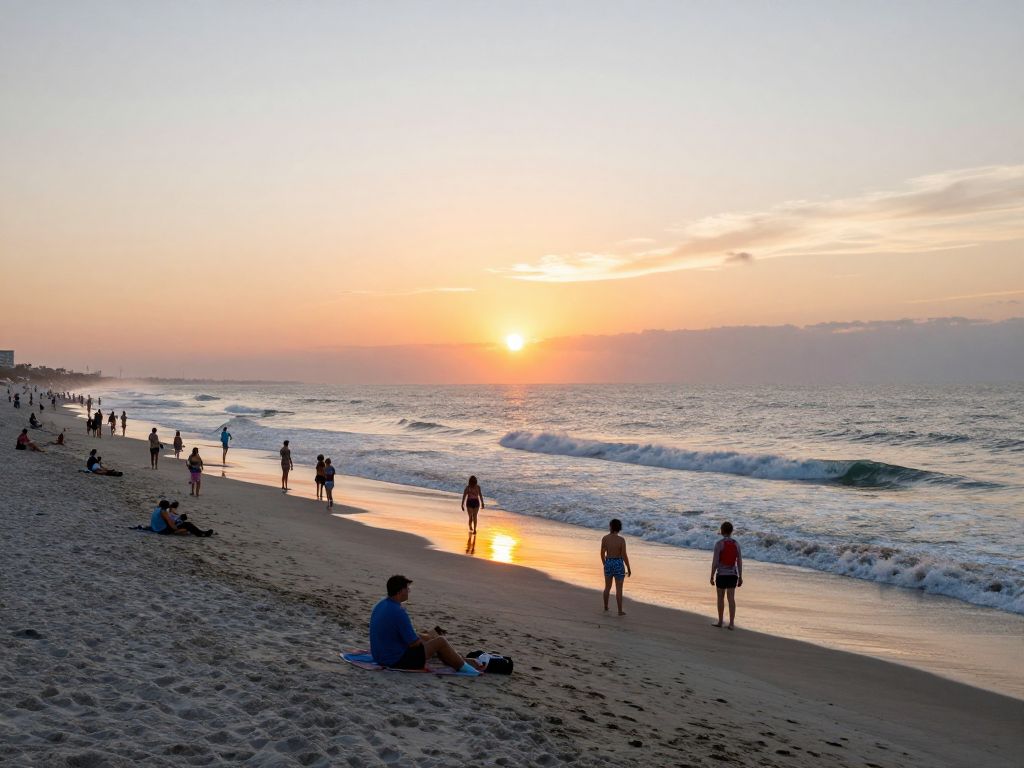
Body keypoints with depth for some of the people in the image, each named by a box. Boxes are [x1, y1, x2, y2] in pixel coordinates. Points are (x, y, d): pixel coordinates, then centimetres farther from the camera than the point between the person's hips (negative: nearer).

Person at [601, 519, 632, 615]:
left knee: (607, 586, 21)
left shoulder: (605, 538, -7)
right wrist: (629, 569, -4)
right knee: (619, 589, 5)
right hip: (618, 564, -4)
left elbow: (602, 553, 1)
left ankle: (606, 606, 33)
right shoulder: (621, 540, -17)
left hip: (608, 563, 4)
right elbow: (624, 556, -15)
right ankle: (620, 611, 10)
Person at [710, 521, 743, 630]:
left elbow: (715, 561, -13)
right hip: (733, 574, 3)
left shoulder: (719, 543, -13)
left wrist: (712, 576, -5)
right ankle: (731, 623, 2)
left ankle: (720, 622, 21)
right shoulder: (736, 543, -1)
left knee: (721, 598, 11)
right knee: (731, 598, 5)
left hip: (721, 574, -3)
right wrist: (740, 577, 9)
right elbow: (739, 561, 2)